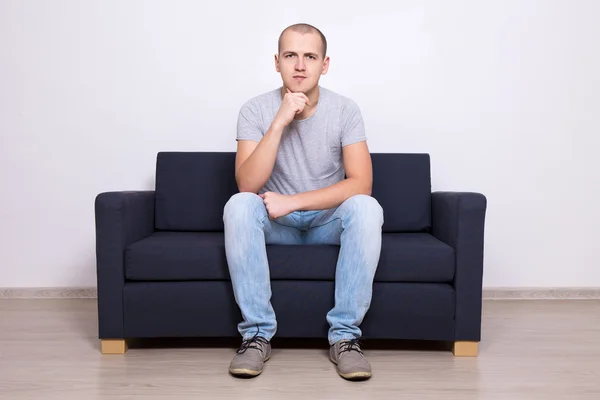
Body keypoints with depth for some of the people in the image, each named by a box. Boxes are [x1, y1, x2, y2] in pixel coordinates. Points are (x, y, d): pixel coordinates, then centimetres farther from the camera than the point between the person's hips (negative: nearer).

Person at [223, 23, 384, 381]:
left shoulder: (345, 110, -9)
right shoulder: (256, 110, -10)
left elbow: (361, 184, -18)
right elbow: (248, 185, -21)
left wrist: (292, 201, -25)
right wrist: (279, 123, -30)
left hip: (329, 220, 0)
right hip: (276, 224, 0)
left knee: (366, 208, -31)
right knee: (238, 206, -30)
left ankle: (345, 334, -22)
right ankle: (257, 333, -22)